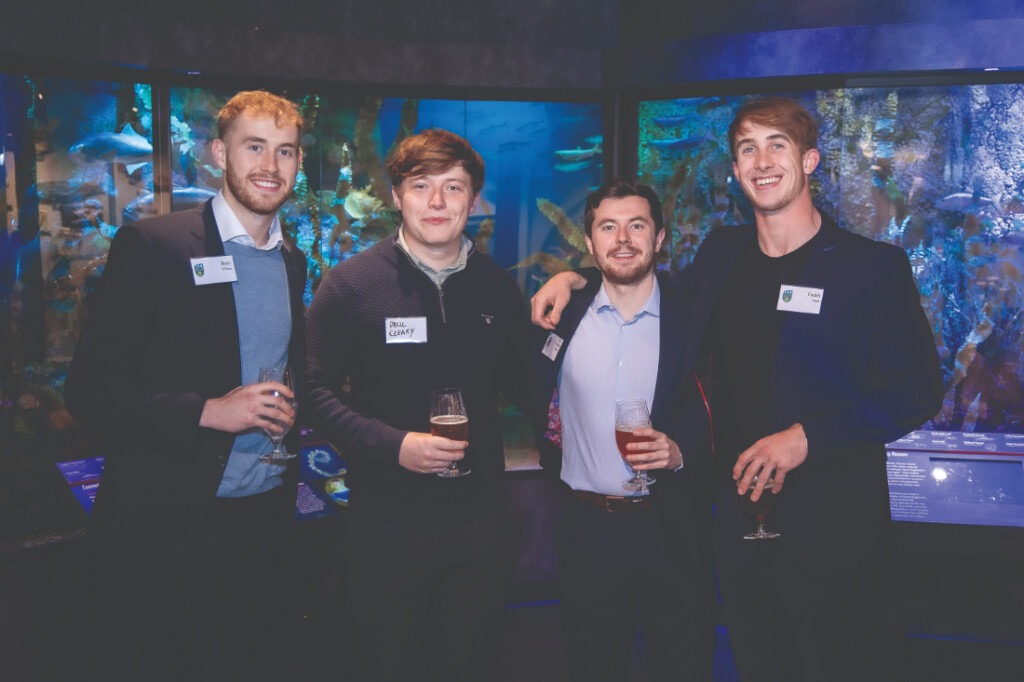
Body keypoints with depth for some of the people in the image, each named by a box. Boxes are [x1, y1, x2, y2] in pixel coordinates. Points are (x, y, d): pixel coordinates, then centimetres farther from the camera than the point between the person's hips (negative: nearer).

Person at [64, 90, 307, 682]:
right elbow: (89, 387, -13)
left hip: (265, 521, 5)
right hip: (168, 525, -5)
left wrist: (292, 410, 3)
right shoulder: (150, 246, -10)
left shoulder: (293, 261, 9)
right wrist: (206, 412, -22)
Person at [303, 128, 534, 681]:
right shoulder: (351, 284, -7)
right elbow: (317, 391, -8)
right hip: (386, 524, -3)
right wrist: (394, 444, -19)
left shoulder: (499, 289, 4)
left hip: (481, 523, 3)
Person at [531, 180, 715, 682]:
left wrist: (680, 452, -19)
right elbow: (531, 395, 17)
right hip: (586, 529, 2)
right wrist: (551, 451, 6)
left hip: (673, 532, -2)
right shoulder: (563, 316, 2)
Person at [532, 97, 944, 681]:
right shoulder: (721, 254, 8)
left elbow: (917, 391, -9)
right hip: (739, 522, 5)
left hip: (829, 533, -4)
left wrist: (805, 437, -20)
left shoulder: (872, 265, -6)